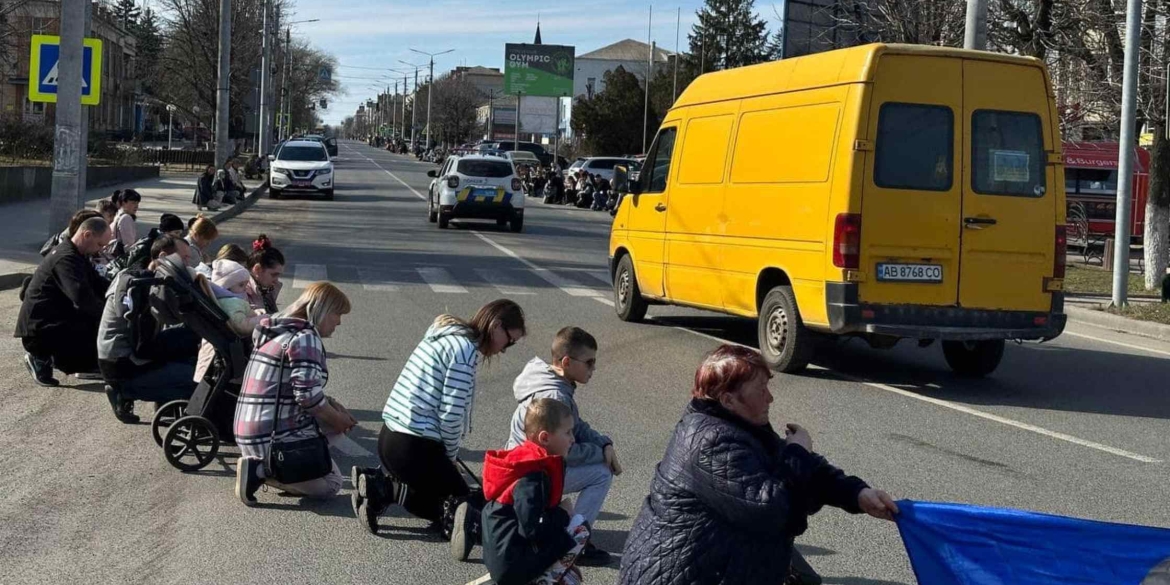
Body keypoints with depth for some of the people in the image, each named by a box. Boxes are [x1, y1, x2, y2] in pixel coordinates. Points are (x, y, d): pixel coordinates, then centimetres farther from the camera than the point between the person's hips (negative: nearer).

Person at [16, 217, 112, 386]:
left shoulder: (77, 255, 11)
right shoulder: (66, 259, -23)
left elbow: (99, 286, 13)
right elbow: (82, 297, -34)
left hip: (56, 318, 10)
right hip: (40, 328, -10)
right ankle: (43, 357, -4)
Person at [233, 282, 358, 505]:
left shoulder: (279, 331, 15)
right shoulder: (306, 338, -14)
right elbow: (308, 396, -21)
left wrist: (332, 406, 10)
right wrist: (337, 419, -2)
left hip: (250, 435, 9)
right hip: (274, 438, -9)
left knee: (336, 425, 20)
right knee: (331, 484, 7)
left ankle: (261, 463, 7)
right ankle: (261, 470, -7)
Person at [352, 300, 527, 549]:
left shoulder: (445, 335, 16)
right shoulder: (466, 351, -13)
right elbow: (451, 415, -16)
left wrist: (446, 457, 14)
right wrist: (450, 457, 0)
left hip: (389, 437, 9)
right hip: (415, 448, -9)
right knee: (469, 512, 6)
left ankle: (381, 483, 3)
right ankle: (390, 489, -14)